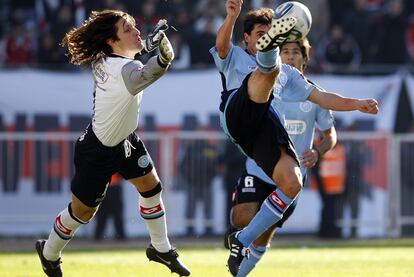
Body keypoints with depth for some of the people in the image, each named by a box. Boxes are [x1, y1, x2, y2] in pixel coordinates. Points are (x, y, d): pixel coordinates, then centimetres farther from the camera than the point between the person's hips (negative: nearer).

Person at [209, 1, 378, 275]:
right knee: (269, 70, -30)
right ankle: (270, 52, -71)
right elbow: (222, 44, 4)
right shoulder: (234, 56, 29)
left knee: (293, 182, -22)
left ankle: (242, 241, -10)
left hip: (270, 128, 3)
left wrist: (357, 104, 16)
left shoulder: (287, 72, 40)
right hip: (238, 115, -3)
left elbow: (321, 98, 33)